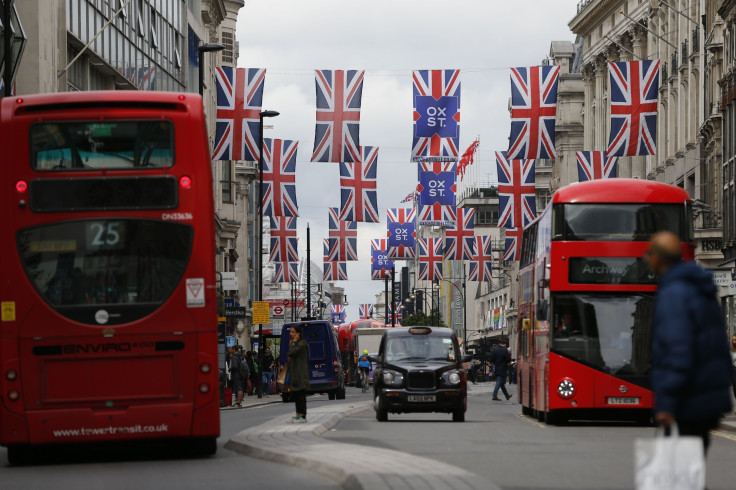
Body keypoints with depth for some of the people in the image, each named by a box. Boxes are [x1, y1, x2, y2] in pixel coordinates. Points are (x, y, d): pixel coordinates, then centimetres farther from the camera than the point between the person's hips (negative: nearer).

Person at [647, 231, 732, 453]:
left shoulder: (673, 295, -15)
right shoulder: (701, 289, 16)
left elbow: (678, 351, -22)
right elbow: (721, 345, 20)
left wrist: (667, 404, -21)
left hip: (692, 402, -9)